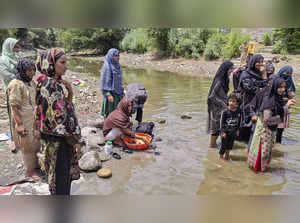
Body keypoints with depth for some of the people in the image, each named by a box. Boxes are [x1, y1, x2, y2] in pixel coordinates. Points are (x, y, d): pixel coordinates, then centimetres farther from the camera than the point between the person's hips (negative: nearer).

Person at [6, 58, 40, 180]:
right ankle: (30, 170, 26)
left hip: (33, 119, 8)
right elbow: (14, 106, -21)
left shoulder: (31, 82, 4)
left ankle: (35, 164, 42)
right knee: (28, 146, 8)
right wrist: (19, 124, -23)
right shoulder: (16, 85, -20)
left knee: (37, 143, 20)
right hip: (23, 121, -7)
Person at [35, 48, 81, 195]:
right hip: (58, 140, -9)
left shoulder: (46, 82, 7)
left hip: (50, 136, 9)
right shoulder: (53, 85, -22)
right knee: (60, 173, 7)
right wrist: (75, 140, -17)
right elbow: (60, 116, -24)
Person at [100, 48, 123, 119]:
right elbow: (104, 82, -18)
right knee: (110, 113, 4)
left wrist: (121, 91, 16)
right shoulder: (107, 66, -17)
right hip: (111, 92, -8)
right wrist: (108, 94, -22)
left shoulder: (116, 65, 7)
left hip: (118, 92, 8)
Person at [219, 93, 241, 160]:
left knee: (230, 144, 17)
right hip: (226, 131, -4)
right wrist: (223, 131, -12)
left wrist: (238, 130, 9)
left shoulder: (238, 111, -5)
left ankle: (227, 155, 37)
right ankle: (221, 156, 26)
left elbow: (239, 122, 8)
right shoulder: (225, 111, -16)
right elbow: (222, 122, -11)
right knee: (224, 144, 6)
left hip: (233, 132, 4)